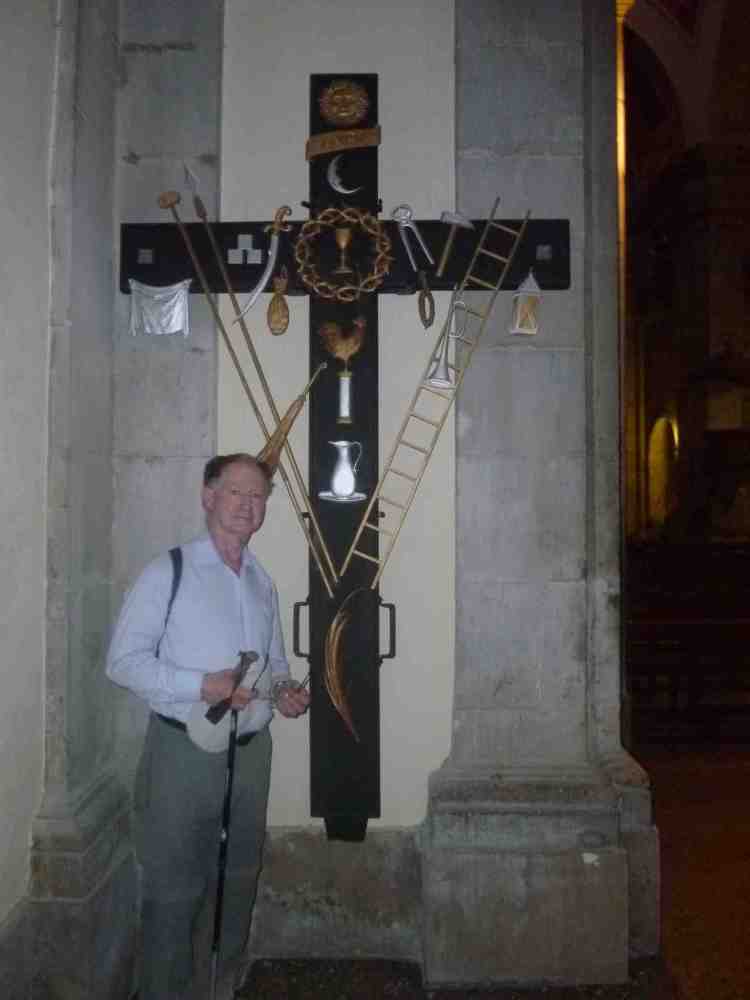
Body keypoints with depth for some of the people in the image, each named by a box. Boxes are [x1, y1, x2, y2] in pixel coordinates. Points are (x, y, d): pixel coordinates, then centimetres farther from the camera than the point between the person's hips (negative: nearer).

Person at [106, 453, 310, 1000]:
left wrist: (285, 690, -3)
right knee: (174, 890, 5)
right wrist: (201, 684, -24)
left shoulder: (264, 583, 9)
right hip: (184, 750, -6)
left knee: (239, 883, 20)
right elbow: (123, 659, -14)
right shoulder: (168, 572, -9)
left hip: (251, 751, 6)